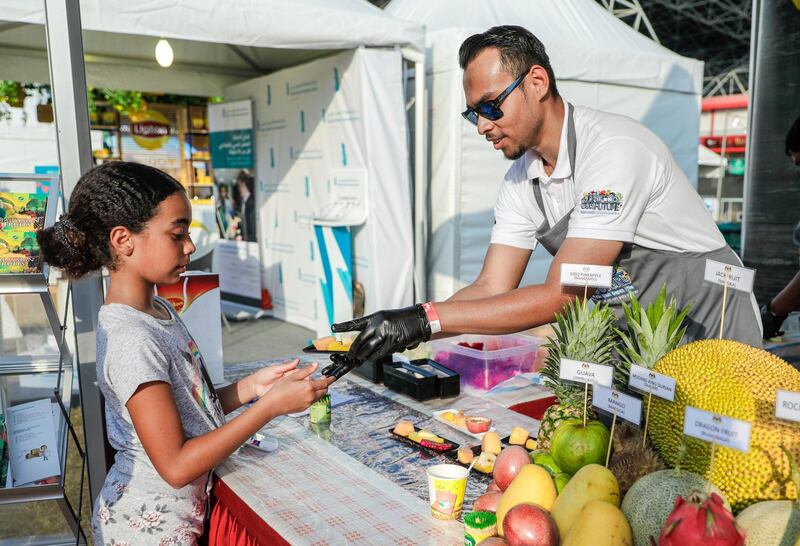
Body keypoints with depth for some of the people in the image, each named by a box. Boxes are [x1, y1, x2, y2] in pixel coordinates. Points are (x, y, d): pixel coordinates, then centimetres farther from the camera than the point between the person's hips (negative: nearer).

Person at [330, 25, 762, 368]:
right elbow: (492, 288, -4)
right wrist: (400, 324, -18)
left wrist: (427, 318, -29)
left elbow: (561, 297, -27)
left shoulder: (613, 149, -23)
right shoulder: (520, 182, 0)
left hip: (711, 336, -5)